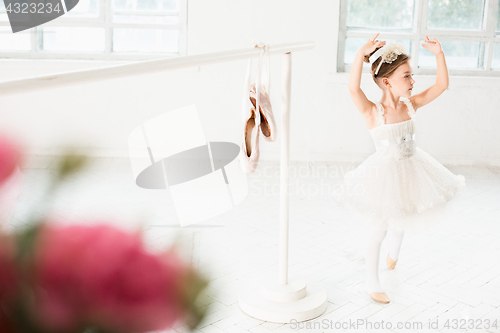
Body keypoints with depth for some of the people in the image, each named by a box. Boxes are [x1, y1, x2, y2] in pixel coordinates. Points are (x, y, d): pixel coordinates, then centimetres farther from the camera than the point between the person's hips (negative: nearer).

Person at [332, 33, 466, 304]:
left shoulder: (411, 105, -4)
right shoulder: (372, 112, -21)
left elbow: (441, 85, -2)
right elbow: (353, 88, -39)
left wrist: (439, 54, -11)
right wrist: (361, 55, -46)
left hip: (410, 170, 6)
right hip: (384, 174, -6)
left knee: (401, 221, 26)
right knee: (379, 228, 4)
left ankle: (392, 255, 58)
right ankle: (372, 282, 22)